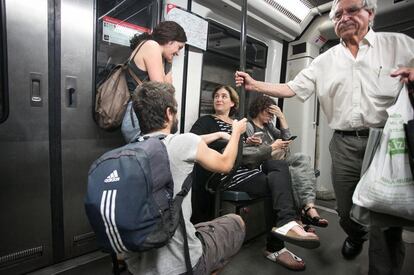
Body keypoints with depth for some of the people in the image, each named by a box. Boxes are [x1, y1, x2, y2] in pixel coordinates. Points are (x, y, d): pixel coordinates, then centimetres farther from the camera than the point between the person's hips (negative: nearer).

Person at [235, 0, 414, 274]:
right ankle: (356, 236, 49)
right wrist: (254, 84, -4)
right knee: (346, 210, 15)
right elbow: (291, 88, 6)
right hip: (344, 144, 3)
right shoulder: (325, 61, 11)